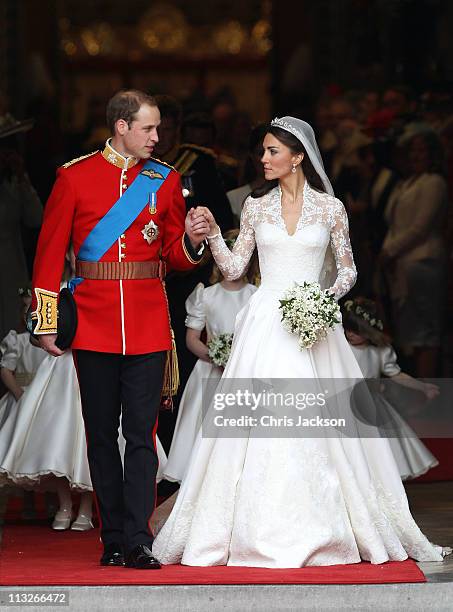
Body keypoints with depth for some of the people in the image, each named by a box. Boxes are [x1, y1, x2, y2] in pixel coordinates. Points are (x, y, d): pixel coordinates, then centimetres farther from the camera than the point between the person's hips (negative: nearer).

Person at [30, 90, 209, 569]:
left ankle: (138, 541, -5)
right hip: (94, 326, -1)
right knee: (102, 435, 5)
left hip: (148, 327, 1)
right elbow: (50, 253, 3)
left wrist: (192, 241, -9)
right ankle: (114, 541, 13)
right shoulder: (74, 177, 2)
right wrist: (46, 322, -1)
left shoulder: (165, 180, 8)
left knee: (142, 434, -5)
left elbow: (175, 256, 14)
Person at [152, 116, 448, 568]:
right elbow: (233, 269, 8)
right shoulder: (256, 206, 8)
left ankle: (318, 531, 6)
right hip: (265, 324, 1)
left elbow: (348, 270, 8)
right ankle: (261, 532, 1)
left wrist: (330, 294, -10)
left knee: (315, 423, -4)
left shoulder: (330, 207, 3)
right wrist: (212, 233, -5)